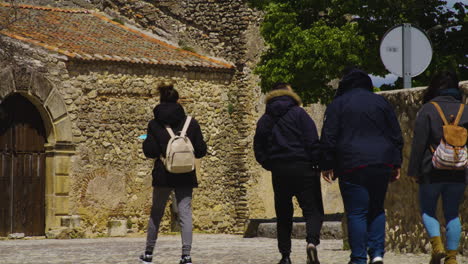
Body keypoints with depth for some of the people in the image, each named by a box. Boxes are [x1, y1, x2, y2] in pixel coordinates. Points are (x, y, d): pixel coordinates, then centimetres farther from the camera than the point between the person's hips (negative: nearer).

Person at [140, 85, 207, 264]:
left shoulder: (154, 125, -4)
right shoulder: (191, 123, 0)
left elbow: (149, 151, -9)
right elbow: (201, 151, 1)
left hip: (163, 175, 0)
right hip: (185, 177, 0)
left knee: (156, 213, 13)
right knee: (185, 213, 0)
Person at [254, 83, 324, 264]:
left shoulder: (265, 120, 11)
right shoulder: (298, 113, -2)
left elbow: (259, 149, 11)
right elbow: (312, 142, -9)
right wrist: (319, 164, -4)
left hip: (279, 172, 4)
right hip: (302, 168, -4)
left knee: (283, 215, 11)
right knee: (313, 209, -2)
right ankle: (312, 241, -27)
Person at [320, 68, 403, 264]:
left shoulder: (338, 104, 2)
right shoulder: (381, 102, 11)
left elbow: (328, 138, -2)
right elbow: (396, 135, 12)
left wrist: (327, 165, 4)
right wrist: (396, 164, 16)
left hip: (352, 167, -3)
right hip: (381, 165, 3)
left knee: (356, 213, 0)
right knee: (377, 210, 15)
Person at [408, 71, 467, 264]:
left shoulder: (428, 109, -6)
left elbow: (419, 142, -8)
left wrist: (414, 170, -3)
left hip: (432, 171, -3)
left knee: (427, 210, 11)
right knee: (452, 213, 11)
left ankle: (437, 245, -9)